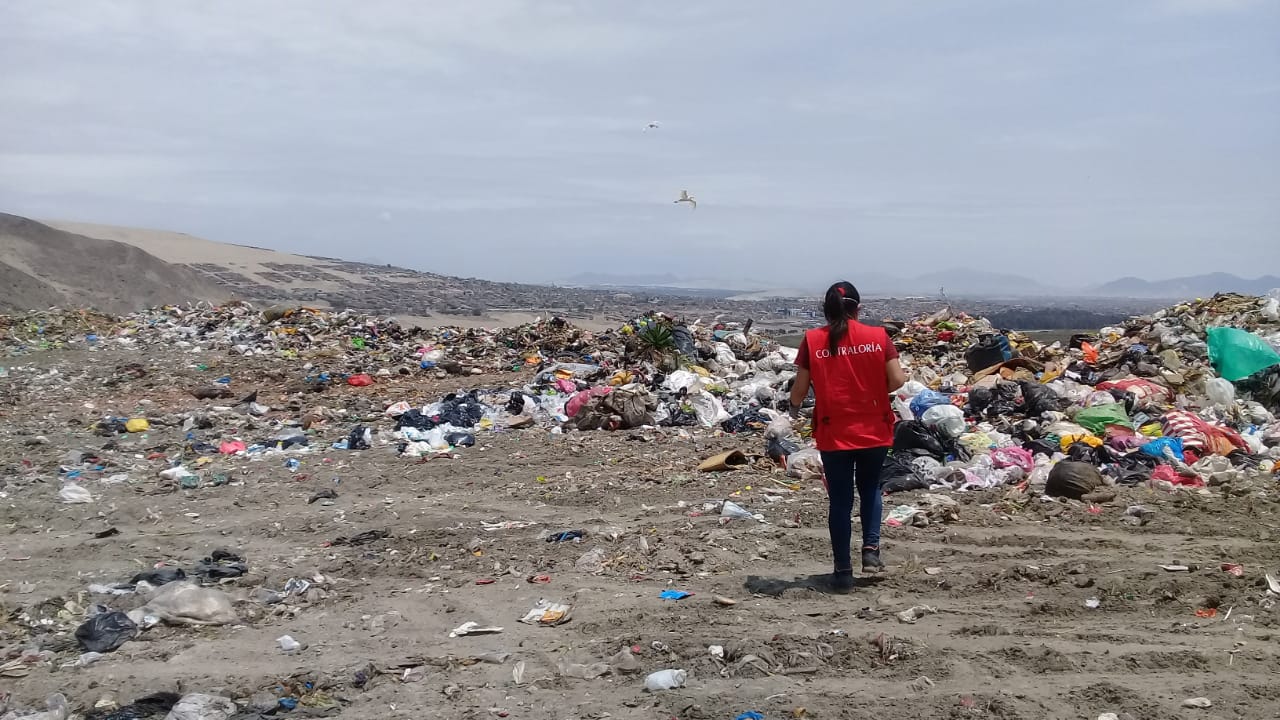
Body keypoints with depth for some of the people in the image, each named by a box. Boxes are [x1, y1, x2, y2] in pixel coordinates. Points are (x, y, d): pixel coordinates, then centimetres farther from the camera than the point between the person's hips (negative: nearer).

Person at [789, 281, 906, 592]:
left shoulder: (813, 340, -5)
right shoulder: (878, 336, -3)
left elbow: (800, 388, -4)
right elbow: (897, 380, -8)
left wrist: (794, 407, 17)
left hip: (833, 434, -1)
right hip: (874, 430, 1)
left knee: (840, 500, 9)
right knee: (870, 489, 24)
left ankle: (843, 572, 13)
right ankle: (871, 547, 9)